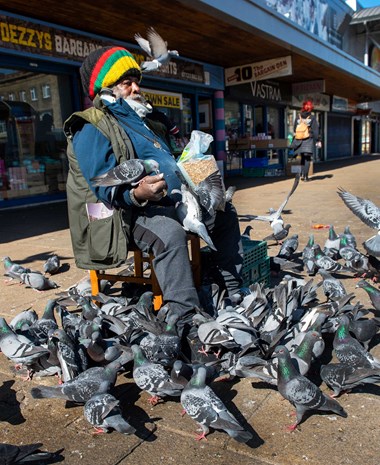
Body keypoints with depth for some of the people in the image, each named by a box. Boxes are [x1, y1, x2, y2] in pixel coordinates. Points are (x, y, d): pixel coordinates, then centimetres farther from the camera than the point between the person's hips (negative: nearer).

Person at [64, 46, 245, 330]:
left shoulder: (138, 120, 23)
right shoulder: (91, 129, -7)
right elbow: (105, 188, -20)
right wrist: (137, 194, -39)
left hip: (171, 201, 10)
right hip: (129, 212, -10)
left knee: (225, 213, 12)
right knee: (170, 233, -40)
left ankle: (236, 291, 14)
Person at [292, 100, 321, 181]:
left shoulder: (298, 117, 6)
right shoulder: (312, 117, -3)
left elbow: (295, 130, 8)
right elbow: (316, 130, -4)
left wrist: (295, 141, 15)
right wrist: (318, 141, -1)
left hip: (299, 140, 3)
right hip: (309, 141, -3)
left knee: (302, 158, 13)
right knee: (307, 159, 1)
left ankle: (302, 174, 4)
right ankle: (305, 176, -3)